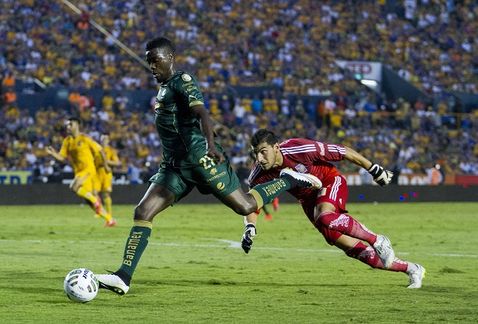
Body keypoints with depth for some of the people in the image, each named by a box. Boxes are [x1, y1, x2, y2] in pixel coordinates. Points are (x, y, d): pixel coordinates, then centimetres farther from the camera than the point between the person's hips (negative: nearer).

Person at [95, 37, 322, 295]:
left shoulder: (181, 81, -9)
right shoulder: (165, 87, 19)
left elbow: (201, 112, -25)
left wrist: (211, 145, -40)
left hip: (199, 158, -9)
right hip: (175, 165, 9)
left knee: (246, 206, -3)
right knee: (142, 213, -6)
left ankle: (289, 180, 21)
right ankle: (123, 278, -12)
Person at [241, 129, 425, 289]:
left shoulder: (300, 149, -32)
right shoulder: (259, 176, -19)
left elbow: (343, 152, -21)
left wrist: (374, 170, -12)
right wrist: (249, 228, -27)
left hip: (330, 182, -5)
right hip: (309, 200, 5)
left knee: (324, 218, -37)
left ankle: (377, 241, -18)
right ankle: (410, 269, 10)